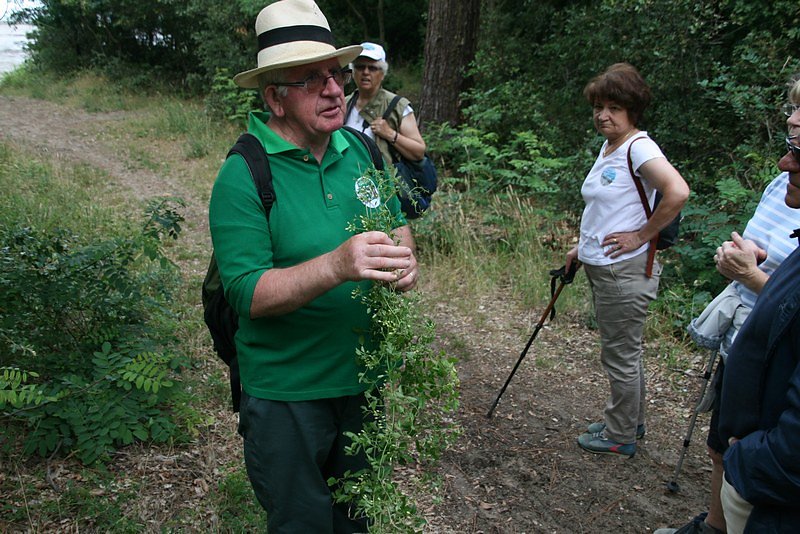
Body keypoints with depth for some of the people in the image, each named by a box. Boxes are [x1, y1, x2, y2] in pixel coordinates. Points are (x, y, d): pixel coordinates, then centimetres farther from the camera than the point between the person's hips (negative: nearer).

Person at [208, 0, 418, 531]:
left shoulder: (358, 150, 0)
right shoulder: (243, 176, -19)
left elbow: (396, 220, 12)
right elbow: (246, 294, -24)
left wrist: (404, 257, -12)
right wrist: (337, 265, -40)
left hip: (364, 375, 6)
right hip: (287, 392, -5)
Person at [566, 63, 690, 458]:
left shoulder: (639, 147, -17)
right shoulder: (608, 147, 12)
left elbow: (677, 192, -32)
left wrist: (641, 236, -22)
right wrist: (583, 247, 19)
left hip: (625, 272, -10)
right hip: (602, 268, 10)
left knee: (621, 356, 4)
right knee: (622, 352, 21)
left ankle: (620, 437, 20)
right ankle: (630, 422, 37)